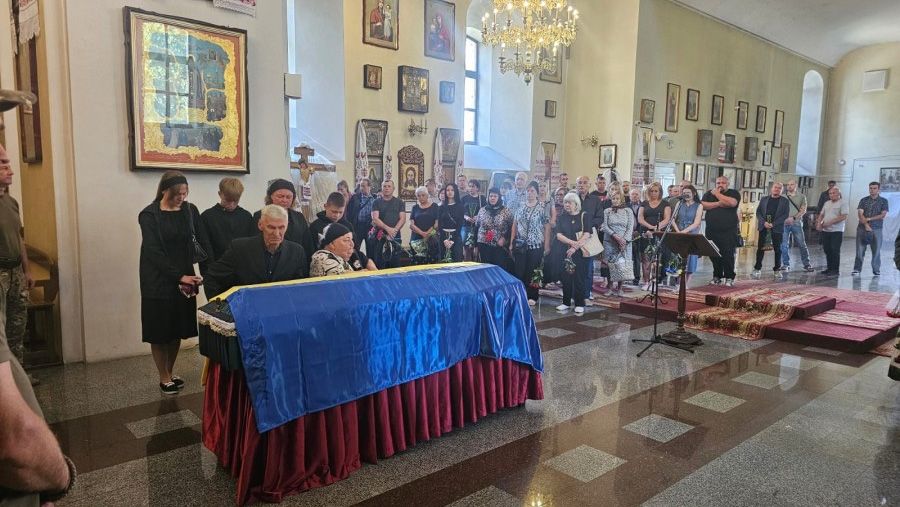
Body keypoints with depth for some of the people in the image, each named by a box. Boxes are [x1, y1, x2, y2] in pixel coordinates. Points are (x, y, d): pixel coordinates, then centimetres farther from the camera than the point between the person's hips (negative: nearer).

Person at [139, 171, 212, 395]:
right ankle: (164, 378, 19)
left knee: (177, 328, 11)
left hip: (184, 279, 3)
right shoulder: (149, 215, -8)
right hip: (158, 281, -3)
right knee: (160, 330, 6)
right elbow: (154, 252, -14)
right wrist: (178, 276, -20)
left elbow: (203, 243, -2)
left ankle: (170, 373, 28)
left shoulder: (190, 211, 2)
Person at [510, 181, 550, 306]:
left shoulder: (542, 208, -3)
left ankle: (532, 297, 15)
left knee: (533, 272, 2)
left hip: (536, 245, -3)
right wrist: (511, 243, 7)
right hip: (520, 244, 3)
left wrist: (546, 246, -7)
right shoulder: (520, 207, 7)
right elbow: (514, 225, 10)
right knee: (519, 271, 2)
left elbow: (547, 227, -4)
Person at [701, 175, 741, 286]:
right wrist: (719, 204, -10)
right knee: (714, 255, 3)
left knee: (728, 255, -6)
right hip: (712, 231, 3)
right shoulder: (709, 194, 14)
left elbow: (732, 203, -16)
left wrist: (717, 194, -8)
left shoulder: (733, 193, 6)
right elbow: (703, 205, -3)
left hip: (729, 231, -3)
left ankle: (729, 278, 2)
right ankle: (717, 276, 14)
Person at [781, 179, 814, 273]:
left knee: (802, 244, 1)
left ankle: (806, 264, 9)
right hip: (784, 223, 1)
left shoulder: (801, 196, 7)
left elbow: (803, 210, 0)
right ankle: (786, 264, 9)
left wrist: (793, 218, -13)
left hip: (796, 222, -1)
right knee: (784, 245, 0)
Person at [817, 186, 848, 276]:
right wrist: (819, 223, 2)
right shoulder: (827, 203, 16)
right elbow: (821, 214, 21)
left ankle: (836, 270, 1)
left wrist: (829, 223, -19)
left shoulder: (843, 203, -6)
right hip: (825, 230, 7)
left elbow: (843, 217, -16)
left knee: (835, 251, -5)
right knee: (827, 250, 10)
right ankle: (829, 268, 18)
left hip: (836, 231, -7)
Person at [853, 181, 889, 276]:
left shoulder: (883, 201, 6)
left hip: (877, 229, 0)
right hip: (862, 228, 0)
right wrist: (866, 225, -15)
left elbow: (883, 215, -4)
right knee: (860, 249, -1)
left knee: (876, 250, 3)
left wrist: (869, 219, -11)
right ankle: (857, 269, 4)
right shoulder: (863, 200, 6)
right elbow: (860, 214, -3)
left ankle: (876, 270, 13)